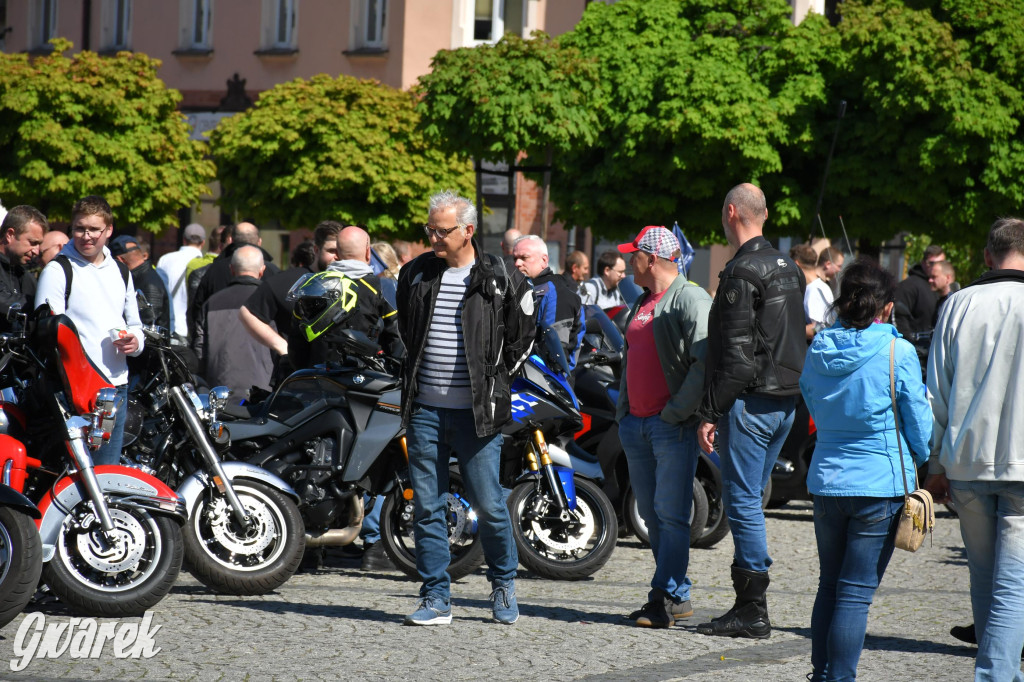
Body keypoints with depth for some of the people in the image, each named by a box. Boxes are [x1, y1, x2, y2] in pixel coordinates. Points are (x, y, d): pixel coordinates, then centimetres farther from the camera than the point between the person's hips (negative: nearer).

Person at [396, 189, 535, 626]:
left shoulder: (500, 280, -3)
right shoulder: (416, 273, 9)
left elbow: (522, 337, 6)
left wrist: (495, 381, 3)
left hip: (477, 412, -3)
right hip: (424, 409, 4)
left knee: (489, 505, -1)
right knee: (427, 506, 3)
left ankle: (503, 583, 21)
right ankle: (436, 598, 9)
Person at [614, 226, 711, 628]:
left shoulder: (691, 299, -10)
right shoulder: (642, 303, 19)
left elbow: (706, 361, -19)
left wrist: (678, 411, -18)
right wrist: (623, 409, 17)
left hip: (673, 426, -9)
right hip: (636, 425, 9)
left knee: (671, 514, -9)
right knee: (651, 514, 10)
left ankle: (667, 597, -8)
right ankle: (678, 595, 16)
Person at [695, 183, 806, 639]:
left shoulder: (743, 273, -14)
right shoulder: (789, 269, 15)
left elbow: (735, 353, -19)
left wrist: (710, 412, -16)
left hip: (750, 402, -9)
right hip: (786, 401, 9)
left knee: (742, 502, -5)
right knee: (750, 500, 14)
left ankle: (753, 612, -5)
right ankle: (749, 602, 16)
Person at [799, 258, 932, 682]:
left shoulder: (817, 350, 2)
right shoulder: (898, 353, -11)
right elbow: (919, 422, -3)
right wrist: (922, 461, 16)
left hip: (826, 481, 5)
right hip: (880, 485, -5)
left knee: (829, 584, 17)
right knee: (856, 592, -3)